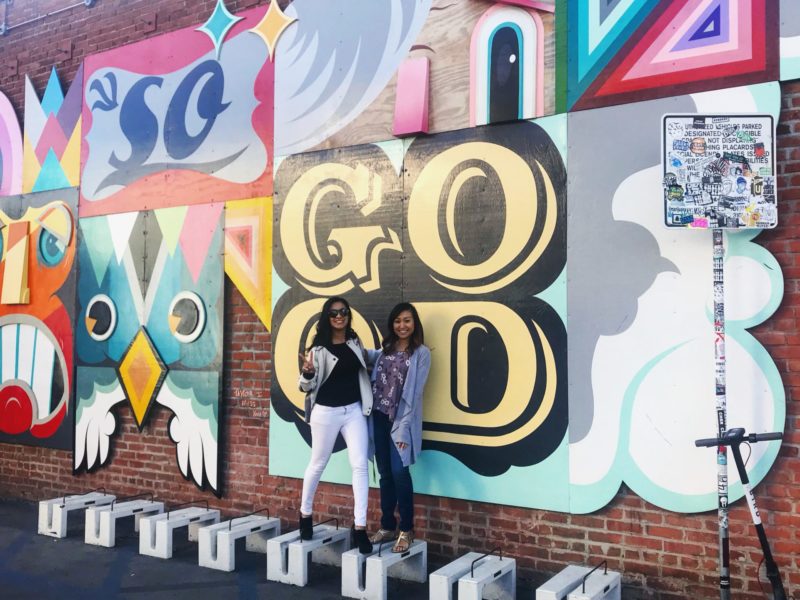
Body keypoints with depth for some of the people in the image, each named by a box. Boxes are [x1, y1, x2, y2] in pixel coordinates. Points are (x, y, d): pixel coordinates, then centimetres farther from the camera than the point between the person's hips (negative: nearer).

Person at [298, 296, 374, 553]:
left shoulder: (355, 342, 6)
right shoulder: (318, 348, -7)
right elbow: (306, 386, -5)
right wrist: (308, 372, -25)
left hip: (354, 410, 3)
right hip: (326, 412, -3)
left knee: (360, 465, -5)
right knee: (317, 465, 11)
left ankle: (359, 526, -1)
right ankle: (305, 514, 32)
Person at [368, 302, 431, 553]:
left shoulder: (421, 352, -4)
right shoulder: (386, 349, 11)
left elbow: (414, 392, -9)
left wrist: (404, 428, -13)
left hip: (401, 419, -5)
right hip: (380, 417, 5)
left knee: (399, 472, -9)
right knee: (385, 473, 9)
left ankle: (406, 529, 5)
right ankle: (387, 525, 22)